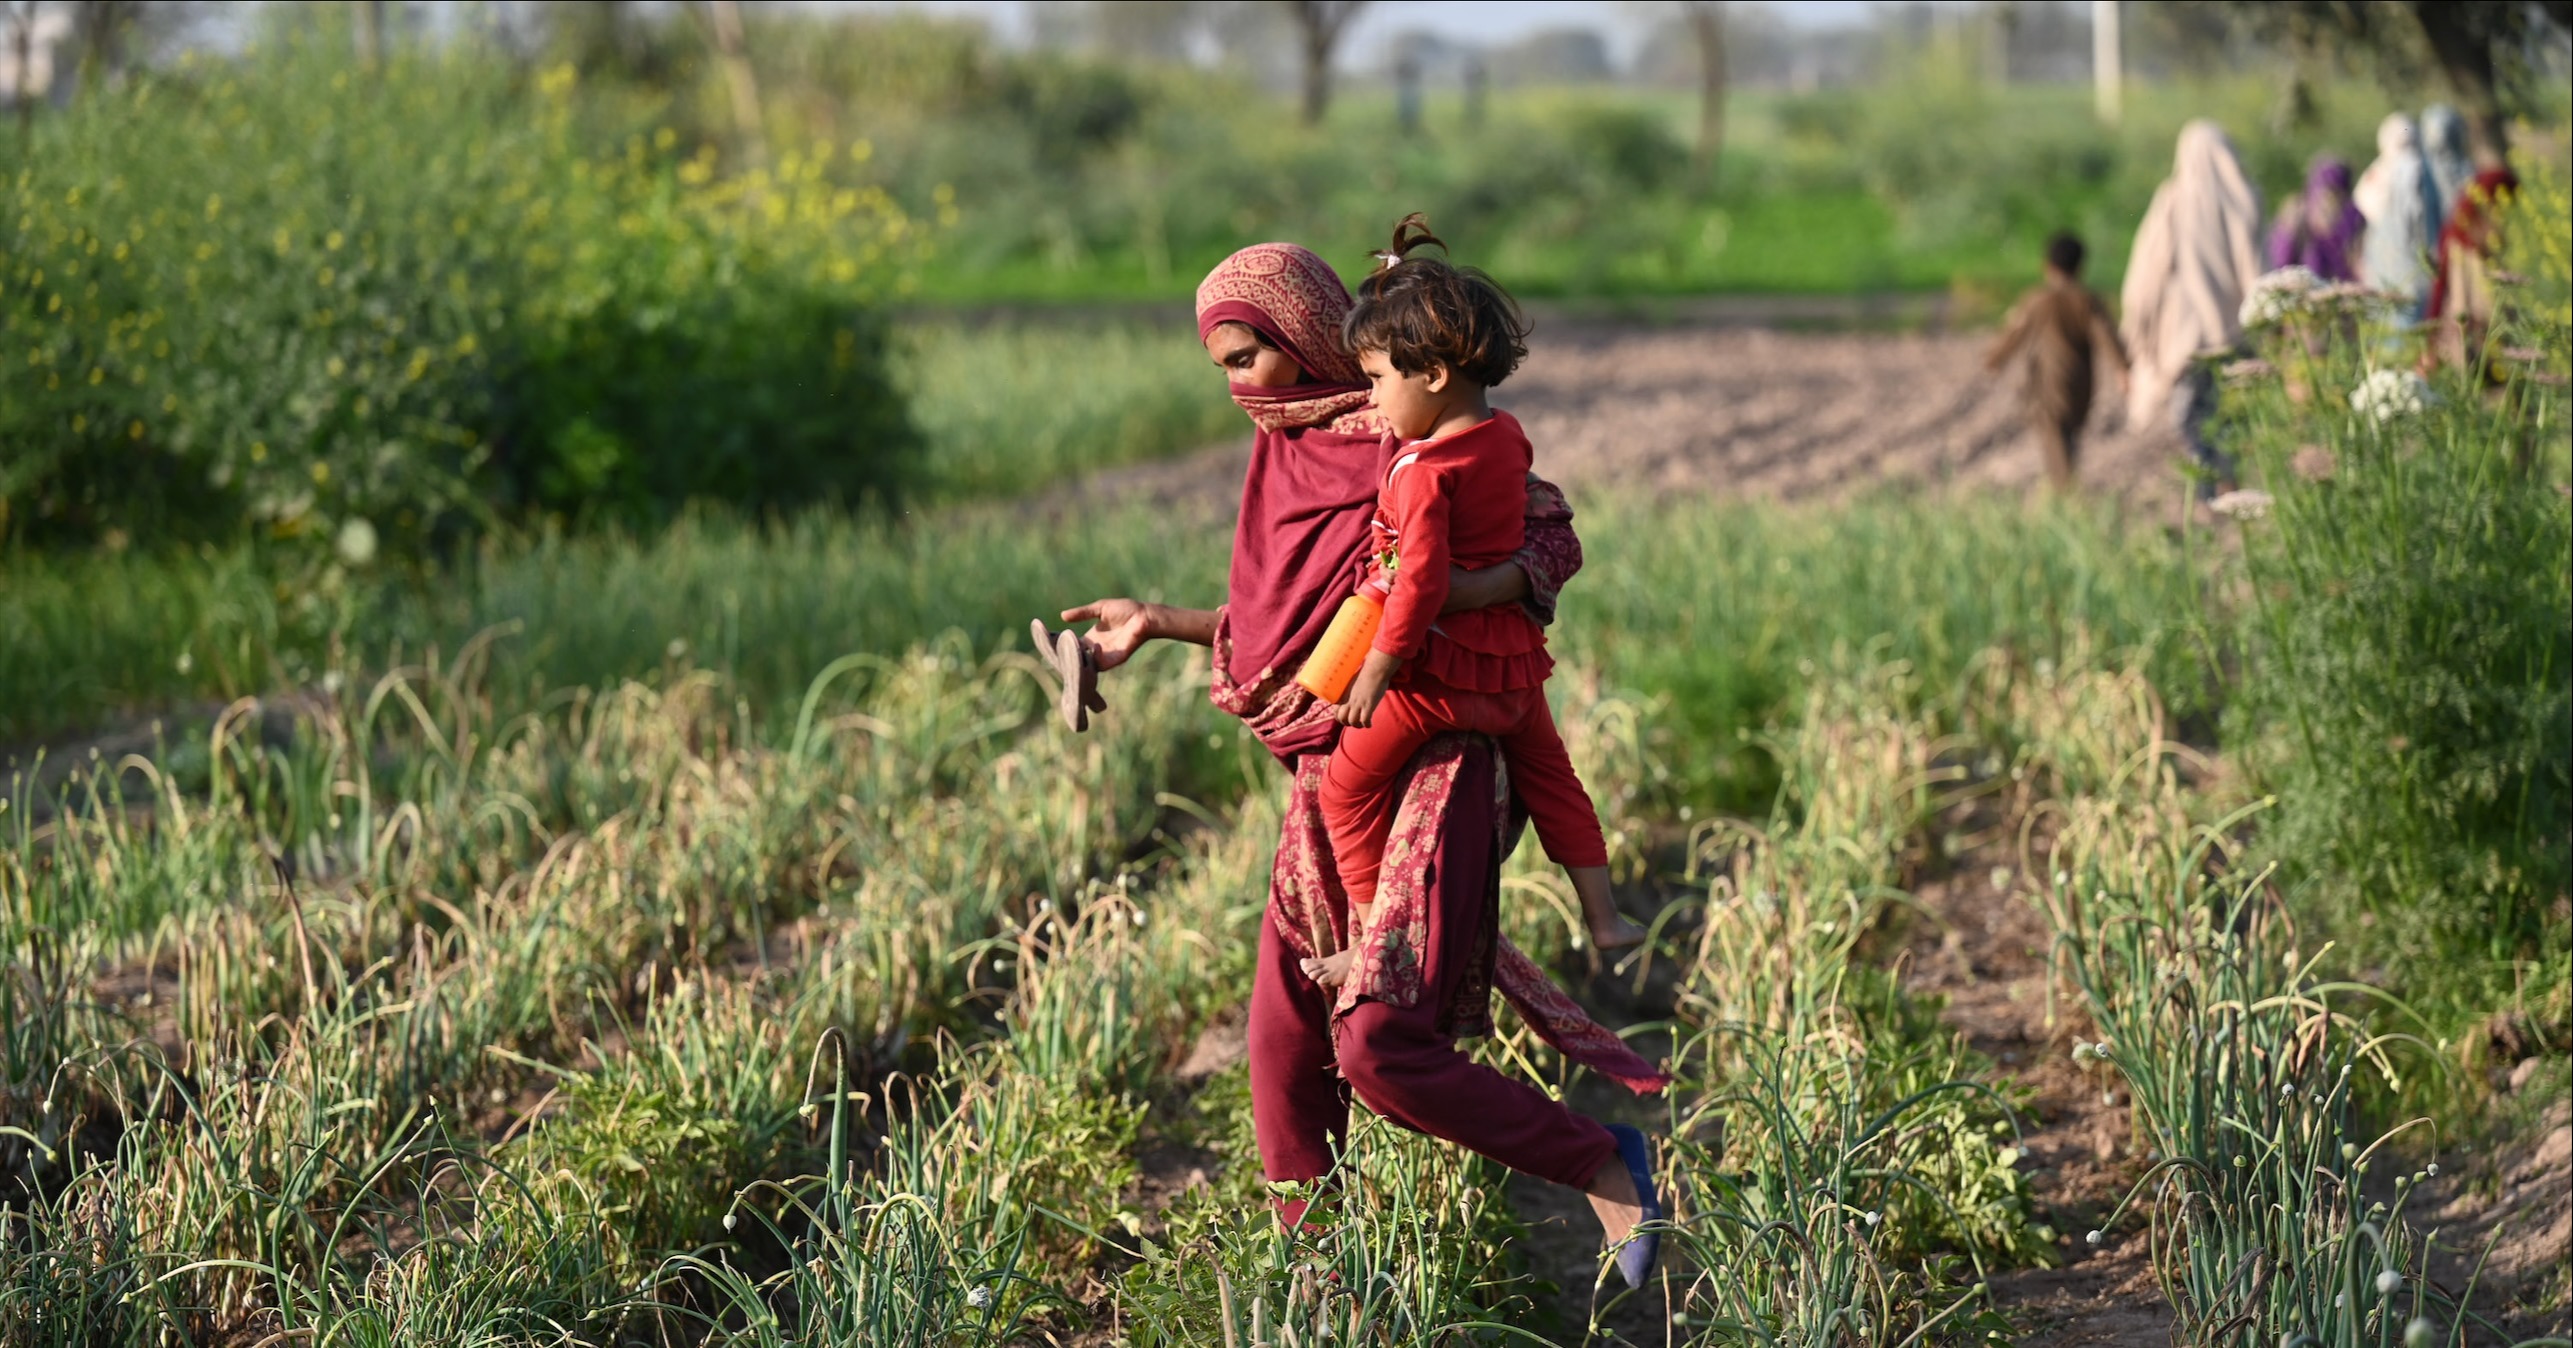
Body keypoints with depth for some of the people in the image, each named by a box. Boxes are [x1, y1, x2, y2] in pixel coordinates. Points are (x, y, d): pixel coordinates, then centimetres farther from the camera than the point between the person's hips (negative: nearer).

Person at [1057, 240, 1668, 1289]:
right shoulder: (1287, 456, 13)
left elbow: (1556, 540, -9)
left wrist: (1453, 591, -26)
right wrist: (1159, 623, 20)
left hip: (1423, 776, -8)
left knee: (1378, 1048, -17)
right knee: (1284, 1048, 8)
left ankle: (1602, 1165, -3)